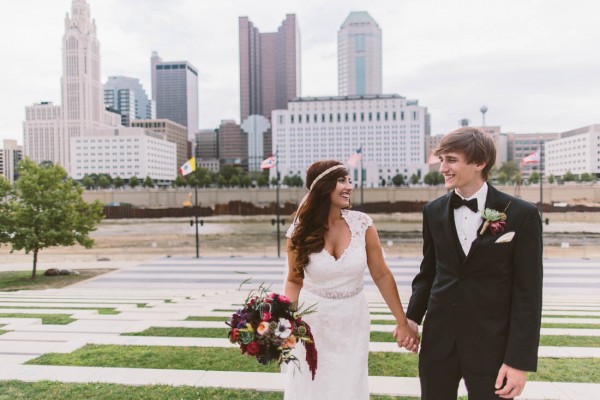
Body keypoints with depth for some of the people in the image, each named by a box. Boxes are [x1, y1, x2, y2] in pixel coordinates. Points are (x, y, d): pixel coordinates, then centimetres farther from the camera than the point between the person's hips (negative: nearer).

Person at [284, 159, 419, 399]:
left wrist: (402, 322, -1)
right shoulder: (300, 232, -9)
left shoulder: (362, 224, -9)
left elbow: (382, 275, -2)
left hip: (352, 324, 1)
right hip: (312, 324, 0)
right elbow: (294, 281, 3)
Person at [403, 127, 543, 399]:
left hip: (491, 344, -3)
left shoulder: (522, 215, -9)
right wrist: (412, 316, 2)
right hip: (438, 339, 3)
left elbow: (528, 293, -9)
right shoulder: (434, 211, 2)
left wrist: (520, 360, -10)